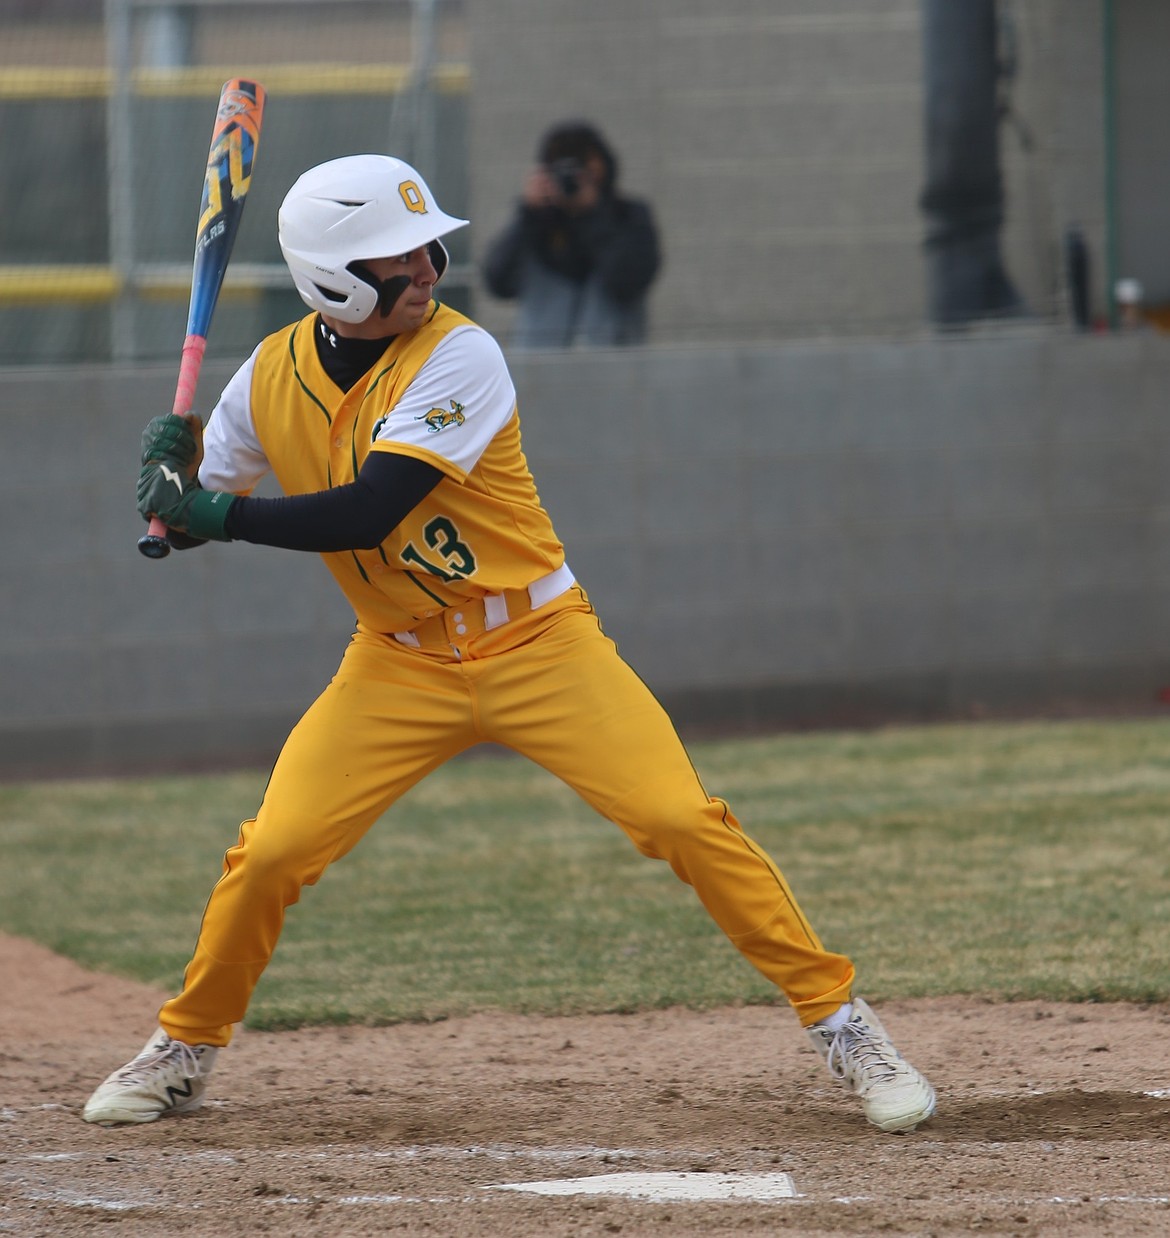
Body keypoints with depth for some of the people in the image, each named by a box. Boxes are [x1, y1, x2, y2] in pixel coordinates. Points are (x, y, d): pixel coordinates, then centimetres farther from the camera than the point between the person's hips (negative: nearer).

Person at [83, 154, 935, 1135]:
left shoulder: (458, 357, -18)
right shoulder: (272, 377, -2)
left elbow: (368, 514, -26)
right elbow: (190, 515, 7)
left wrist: (224, 516, -28)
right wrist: (174, 473, -16)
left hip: (539, 646, -3)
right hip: (400, 665, 3)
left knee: (686, 822, -16)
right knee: (272, 851, -7)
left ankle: (840, 1021, -5)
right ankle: (184, 1052, 17)